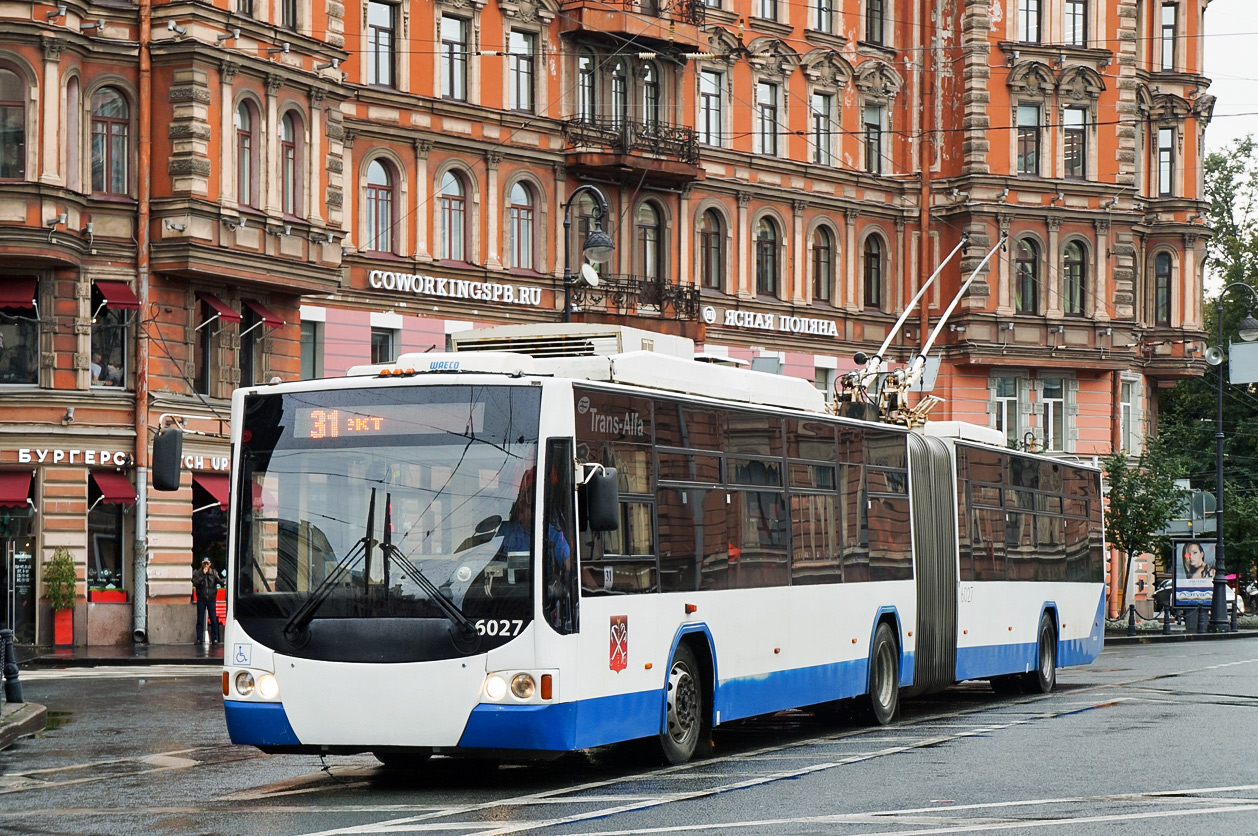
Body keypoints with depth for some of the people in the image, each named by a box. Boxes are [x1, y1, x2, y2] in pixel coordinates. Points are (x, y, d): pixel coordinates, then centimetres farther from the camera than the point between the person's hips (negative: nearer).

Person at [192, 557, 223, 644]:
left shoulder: (214, 573, 7)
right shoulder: (197, 573, 3)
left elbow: (221, 582, -3)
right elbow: (195, 583, -13)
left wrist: (213, 574, -18)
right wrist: (203, 574, -14)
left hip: (211, 599, 1)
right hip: (201, 599, -1)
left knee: (214, 620, -2)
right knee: (200, 620, 1)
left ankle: (214, 639, 2)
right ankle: (199, 639, 5)